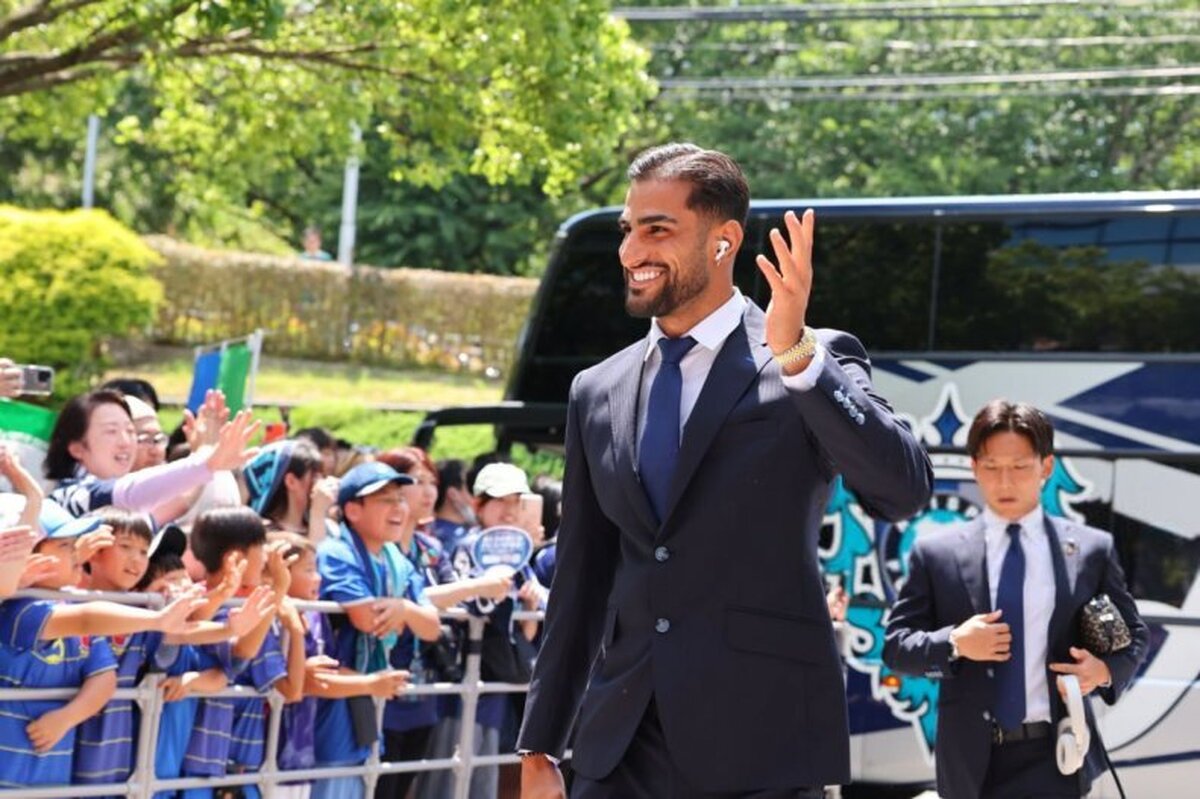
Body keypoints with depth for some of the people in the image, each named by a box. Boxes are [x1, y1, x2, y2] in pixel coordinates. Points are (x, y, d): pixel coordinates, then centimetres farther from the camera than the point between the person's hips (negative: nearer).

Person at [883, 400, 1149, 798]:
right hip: (972, 761, 1)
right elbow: (896, 645, 5)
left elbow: (1133, 635, 13)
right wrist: (954, 643, -14)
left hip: (1053, 758, -1)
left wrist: (1106, 670, -8)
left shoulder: (1091, 550, 6)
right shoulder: (935, 553, 5)